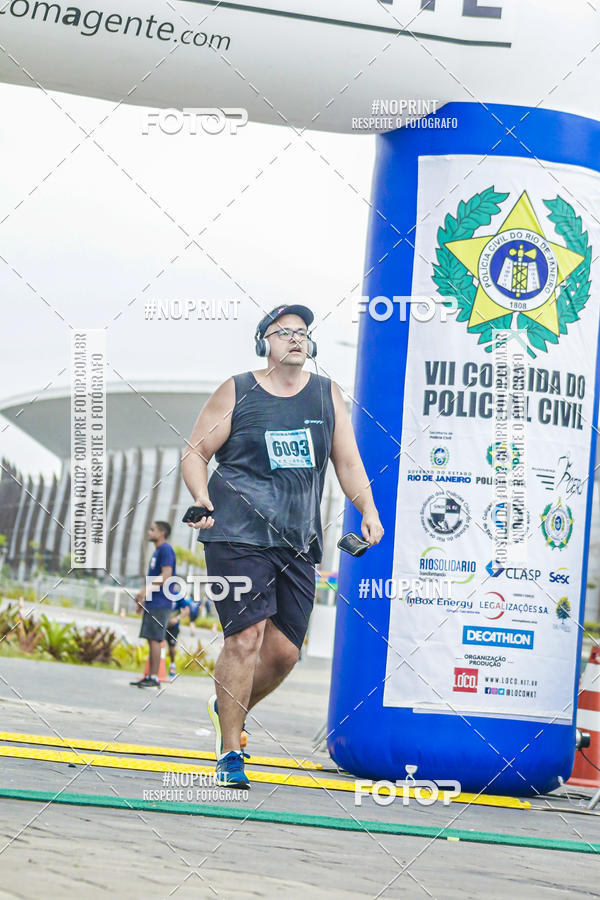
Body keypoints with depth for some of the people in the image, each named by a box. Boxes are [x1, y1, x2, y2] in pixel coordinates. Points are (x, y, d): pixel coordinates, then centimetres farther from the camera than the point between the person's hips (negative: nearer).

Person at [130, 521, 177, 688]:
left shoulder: (166, 549, -10)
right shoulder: (157, 551, 20)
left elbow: (166, 576, -20)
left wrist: (145, 590, -23)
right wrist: (143, 598, 22)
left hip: (160, 604, -10)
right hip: (152, 603, 10)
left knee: (154, 639, -11)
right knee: (151, 640, 10)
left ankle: (154, 678, -10)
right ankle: (149, 677, 13)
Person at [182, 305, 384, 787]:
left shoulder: (327, 394, 13)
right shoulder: (236, 393, 3)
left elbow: (347, 460, 12)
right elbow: (195, 453, 5)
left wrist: (368, 510, -4)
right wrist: (202, 499, -13)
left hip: (299, 543, 4)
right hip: (238, 534, -4)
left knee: (285, 651, 2)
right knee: (247, 637, -15)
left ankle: (229, 709, 33)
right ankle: (230, 752, -5)